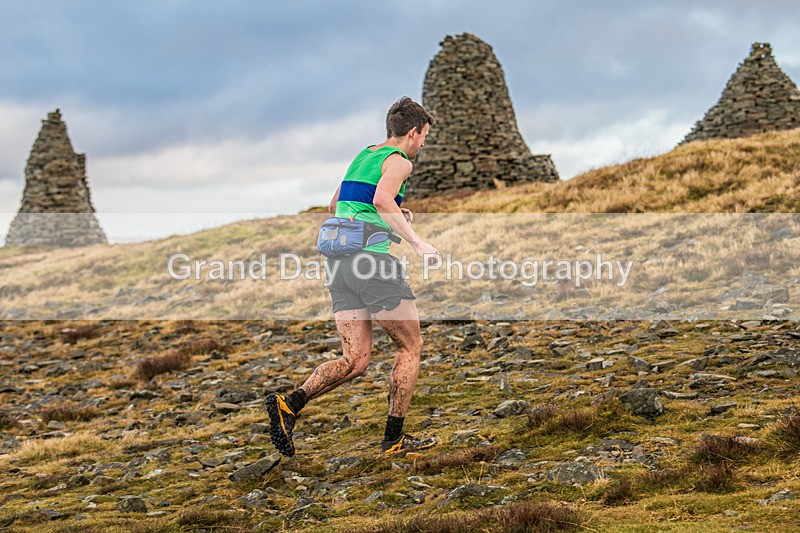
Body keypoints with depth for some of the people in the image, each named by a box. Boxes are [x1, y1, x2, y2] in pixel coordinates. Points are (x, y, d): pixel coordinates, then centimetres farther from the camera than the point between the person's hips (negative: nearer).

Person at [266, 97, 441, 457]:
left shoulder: (363, 155, 23)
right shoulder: (399, 160, -2)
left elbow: (335, 205, 32)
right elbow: (382, 199, -22)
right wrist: (416, 242, -19)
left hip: (339, 262, 8)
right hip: (372, 256, -8)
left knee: (355, 360, 5)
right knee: (410, 347, 8)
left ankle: (290, 404, -15)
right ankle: (394, 438, 10)